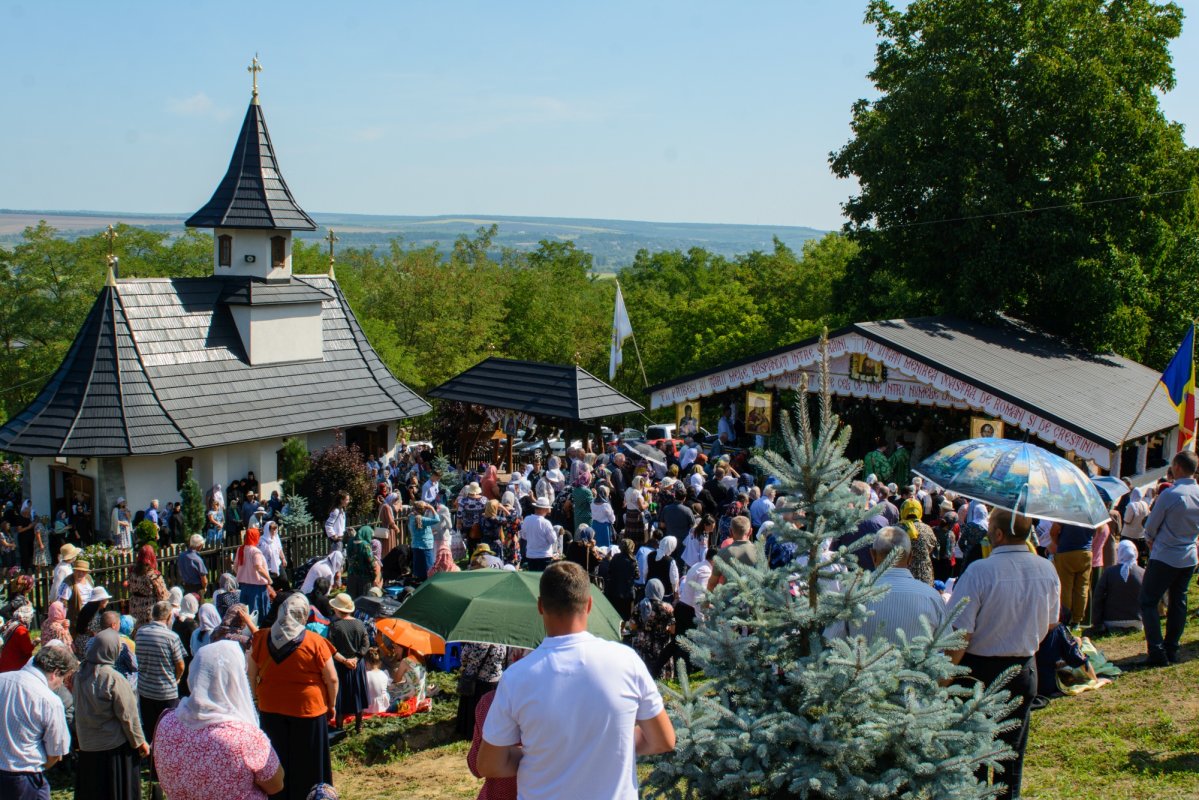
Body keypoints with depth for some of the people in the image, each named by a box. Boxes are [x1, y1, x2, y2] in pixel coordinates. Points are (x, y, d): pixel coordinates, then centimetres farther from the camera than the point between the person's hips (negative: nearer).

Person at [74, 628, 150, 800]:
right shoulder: (114, 679, -23)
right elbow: (127, 715, -17)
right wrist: (139, 742, -6)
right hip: (114, 747, -6)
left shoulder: (81, 675, -4)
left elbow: (78, 708, 9)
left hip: (87, 745, 6)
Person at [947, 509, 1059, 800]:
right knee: (1012, 751, 18)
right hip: (1024, 671, 5)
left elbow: (960, 636, -24)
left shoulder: (980, 571, -25)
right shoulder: (1048, 571, -7)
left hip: (980, 670, -4)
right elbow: (1050, 624, 9)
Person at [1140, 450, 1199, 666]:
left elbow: (1150, 528, -8)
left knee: (1148, 602, -1)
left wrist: (1152, 544, 10)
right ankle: (1171, 650, 18)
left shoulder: (1170, 494, -19)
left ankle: (1157, 652, -8)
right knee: (1178, 603, 14)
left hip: (1164, 558, -6)